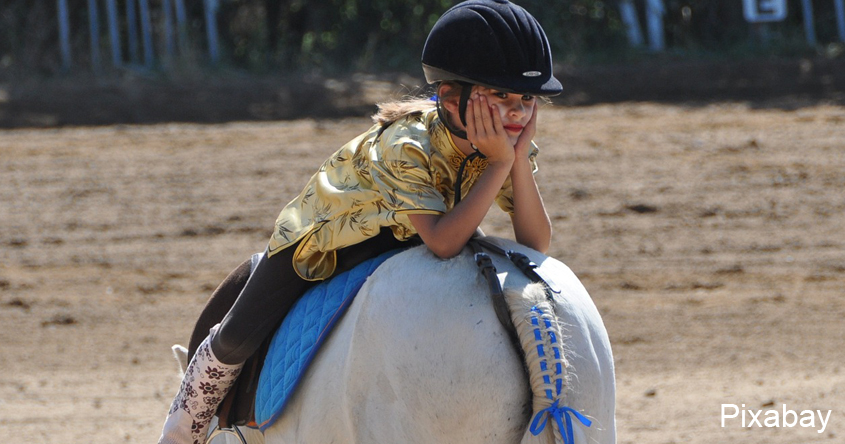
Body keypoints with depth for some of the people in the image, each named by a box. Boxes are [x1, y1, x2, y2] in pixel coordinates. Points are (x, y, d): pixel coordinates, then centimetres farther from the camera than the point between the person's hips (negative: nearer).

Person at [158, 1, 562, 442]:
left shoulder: (508, 145, -23)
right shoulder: (407, 145, -41)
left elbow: (535, 244, -27)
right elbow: (442, 242, -48)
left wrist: (521, 163, -40)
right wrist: (499, 165, -49)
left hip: (402, 240, 6)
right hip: (325, 231, -5)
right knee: (237, 339, -5)